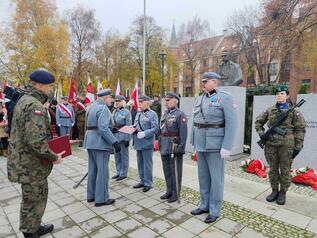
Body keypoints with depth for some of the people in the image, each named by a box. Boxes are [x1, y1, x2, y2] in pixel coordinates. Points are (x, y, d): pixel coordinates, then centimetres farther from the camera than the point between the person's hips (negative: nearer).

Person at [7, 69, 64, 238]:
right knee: (33, 202, 8)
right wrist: (54, 157, -18)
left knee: (33, 199, 25)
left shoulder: (23, 100, 9)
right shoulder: (35, 106, -24)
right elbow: (36, 143, -33)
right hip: (32, 165, -10)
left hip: (24, 161, 10)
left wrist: (49, 140, 15)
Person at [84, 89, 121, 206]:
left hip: (91, 141, 10)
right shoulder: (103, 108, -15)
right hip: (100, 142, -10)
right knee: (102, 171, -1)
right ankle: (101, 199, 8)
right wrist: (115, 142, -23)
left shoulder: (92, 106, 14)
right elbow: (103, 128, -25)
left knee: (92, 169, 16)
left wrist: (112, 127, 16)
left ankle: (91, 195, 27)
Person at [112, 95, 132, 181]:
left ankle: (124, 174, 15)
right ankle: (118, 172, 28)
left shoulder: (126, 112, -8)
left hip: (123, 137, -7)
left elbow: (129, 126, -12)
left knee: (124, 155, 3)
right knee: (117, 155, 14)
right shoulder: (114, 112, 11)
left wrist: (127, 139, -15)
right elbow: (112, 124, 15)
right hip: (115, 136, 7)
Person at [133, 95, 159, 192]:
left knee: (147, 164, 2)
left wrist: (144, 134, -24)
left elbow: (155, 129, -16)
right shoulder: (138, 114, 14)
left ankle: (148, 183, 15)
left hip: (147, 143, -7)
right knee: (140, 163, 16)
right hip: (138, 143, 8)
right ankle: (142, 181, 31)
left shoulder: (152, 114, -9)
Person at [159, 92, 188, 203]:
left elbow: (183, 133, -16)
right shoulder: (165, 114, 12)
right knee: (167, 170, 17)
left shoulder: (180, 114, -12)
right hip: (164, 147, 8)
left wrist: (181, 148, -19)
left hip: (174, 147, -8)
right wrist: (160, 143, 15)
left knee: (175, 171, 5)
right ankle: (169, 191, 32)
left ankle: (175, 193, 19)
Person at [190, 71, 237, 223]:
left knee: (216, 177, 4)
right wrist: (193, 142, 12)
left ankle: (214, 210, 19)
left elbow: (231, 124, -15)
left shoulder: (225, 98, -10)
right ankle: (204, 205, 30)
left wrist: (227, 147, -19)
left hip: (215, 145, -7)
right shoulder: (200, 99, 10)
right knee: (203, 176, 15)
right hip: (201, 144, 7)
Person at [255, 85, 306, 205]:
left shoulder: (293, 111, 0)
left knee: (285, 170, 7)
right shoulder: (269, 110, 8)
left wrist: (298, 146, -6)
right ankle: (274, 191, 25)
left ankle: (283, 193, 21)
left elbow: (300, 128, -1)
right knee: (273, 169, 11)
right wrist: (261, 133, 3)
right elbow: (258, 121, 18)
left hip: (286, 145, -3)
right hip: (271, 144, 3)